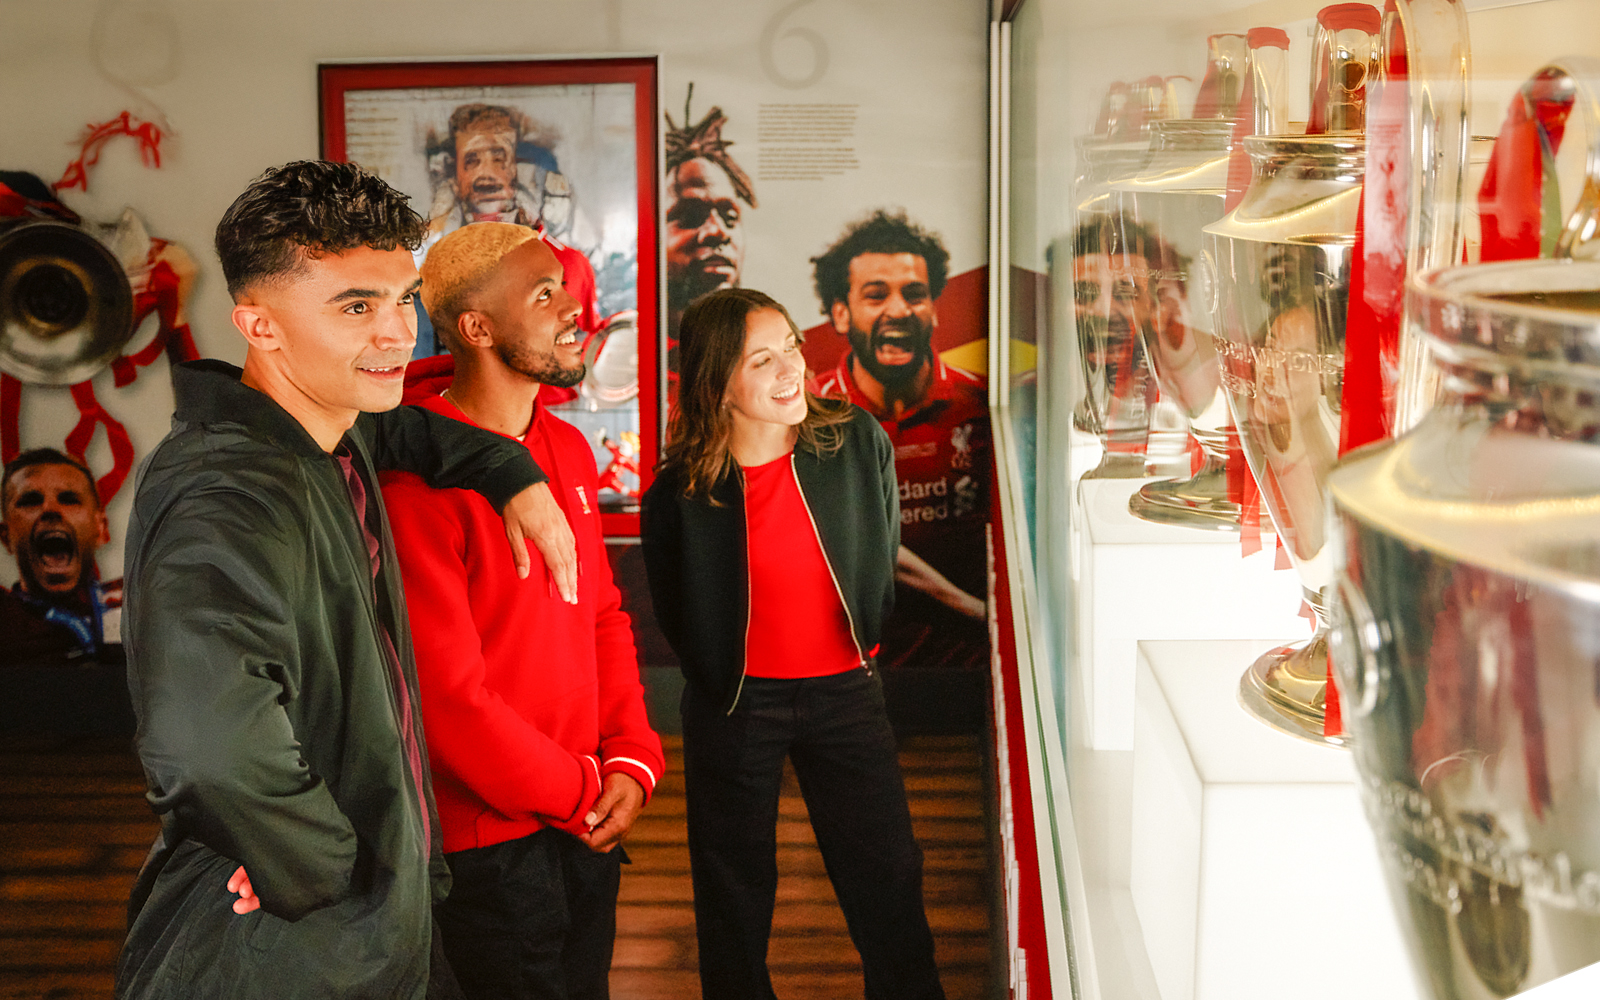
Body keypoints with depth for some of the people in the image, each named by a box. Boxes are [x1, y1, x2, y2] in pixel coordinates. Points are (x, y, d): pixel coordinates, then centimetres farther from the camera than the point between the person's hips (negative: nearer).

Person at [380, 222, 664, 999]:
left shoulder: (570, 449, 5)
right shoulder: (421, 474, -21)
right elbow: (445, 689, -22)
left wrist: (633, 759, -3)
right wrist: (578, 793, -11)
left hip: (590, 820, 7)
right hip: (489, 835, -7)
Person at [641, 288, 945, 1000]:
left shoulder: (858, 442, -11)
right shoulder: (679, 494, -17)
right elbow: (674, 613, 2)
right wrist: (722, 683, 9)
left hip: (844, 690, 2)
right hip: (735, 703, -1)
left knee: (888, 875, 9)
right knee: (736, 889, 14)